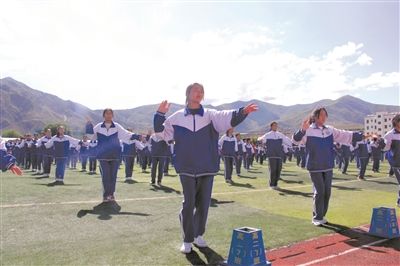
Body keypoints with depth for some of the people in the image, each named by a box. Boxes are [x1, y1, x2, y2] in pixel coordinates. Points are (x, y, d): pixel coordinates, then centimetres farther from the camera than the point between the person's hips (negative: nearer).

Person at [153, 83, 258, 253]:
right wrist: (160, 115, -2)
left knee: (203, 203, 11)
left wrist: (242, 112, -32)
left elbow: (227, 117, -14)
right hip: (187, 168, -1)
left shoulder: (210, 115, 2)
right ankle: (187, 240, 15)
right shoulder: (177, 117, 4)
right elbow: (162, 133, 9)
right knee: (188, 204, 1)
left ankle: (198, 235, 30)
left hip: (207, 167, 1)